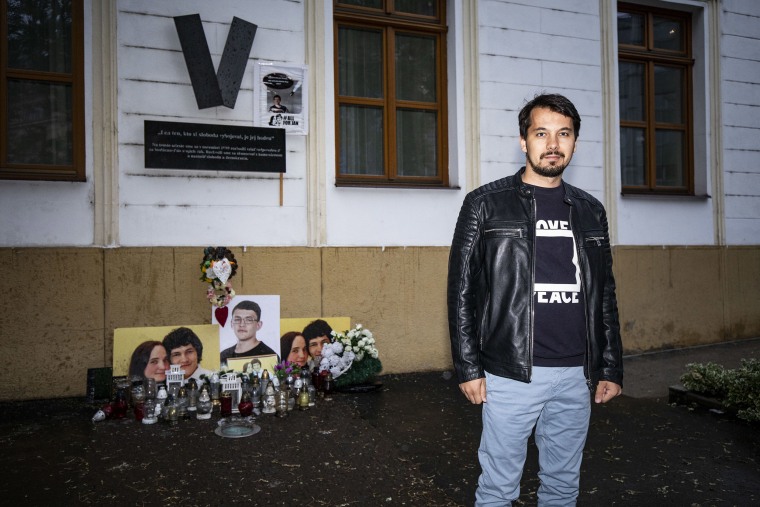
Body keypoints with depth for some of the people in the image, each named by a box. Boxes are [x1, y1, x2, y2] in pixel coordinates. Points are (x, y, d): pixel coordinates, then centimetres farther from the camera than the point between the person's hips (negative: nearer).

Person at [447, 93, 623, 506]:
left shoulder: (590, 211, 10)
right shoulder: (486, 204, -3)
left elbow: (605, 297, 14)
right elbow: (461, 290, -4)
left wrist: (611, 368, 10)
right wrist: (468, 367, -8)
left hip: (576, 375, 4)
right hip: (510, 374, -4)